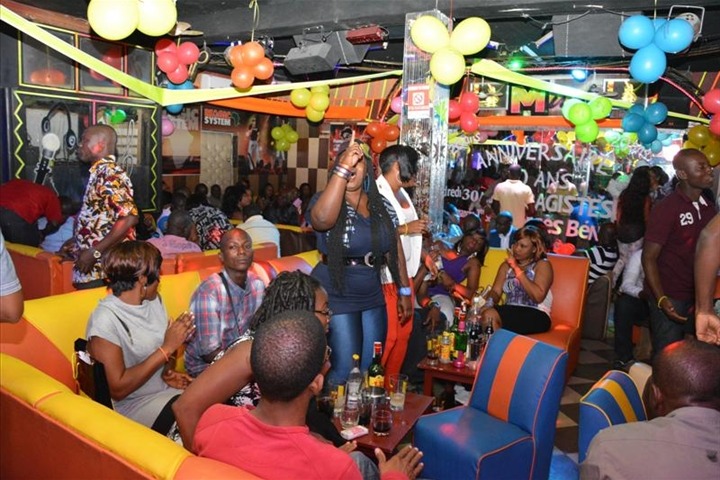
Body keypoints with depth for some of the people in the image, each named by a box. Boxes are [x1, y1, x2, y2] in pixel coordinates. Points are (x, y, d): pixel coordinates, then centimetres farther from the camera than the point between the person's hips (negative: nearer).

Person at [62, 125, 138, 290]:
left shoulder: (109, 173, -16)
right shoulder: (99, 172, 14)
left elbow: (129, 218, -26)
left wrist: (94, 252, -23)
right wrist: (77, 241, 18)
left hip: (101, 267, -9)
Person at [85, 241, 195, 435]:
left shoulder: (154, 300, 4)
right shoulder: (105, 320, -18)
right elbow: (118, 389, -20)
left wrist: (169, 372, -6)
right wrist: (167, 348, -21)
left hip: (169, 389, 7)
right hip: (137, 404, -7)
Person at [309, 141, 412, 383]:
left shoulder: (381, 204, 5)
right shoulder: (324, 198, -8)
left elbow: (395, 247, 11)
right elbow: (323, 219, -33)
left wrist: (405, 291, 11)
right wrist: (343, 167, -32)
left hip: (372, 296, 5)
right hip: (335, 296, -5)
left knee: (372, 368, 13)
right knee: (344, 369, -1)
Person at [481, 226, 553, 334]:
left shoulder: (542, 265, 1)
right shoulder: (506, 265, 17)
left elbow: (538, 296, -14)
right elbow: (496, 291, 6)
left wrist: (517, 269, -12)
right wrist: (489, 303, -18)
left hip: (536, 316, -4)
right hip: (510, 313, 5)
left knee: (490, 314, -31)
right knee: (483, 313, -29)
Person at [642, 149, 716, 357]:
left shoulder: (709, 208, 7)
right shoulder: (666, 209, -12)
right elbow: (649, 258, -14)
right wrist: (661, 299, -23)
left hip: (697, 297, 6)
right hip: (670, 298, -6)